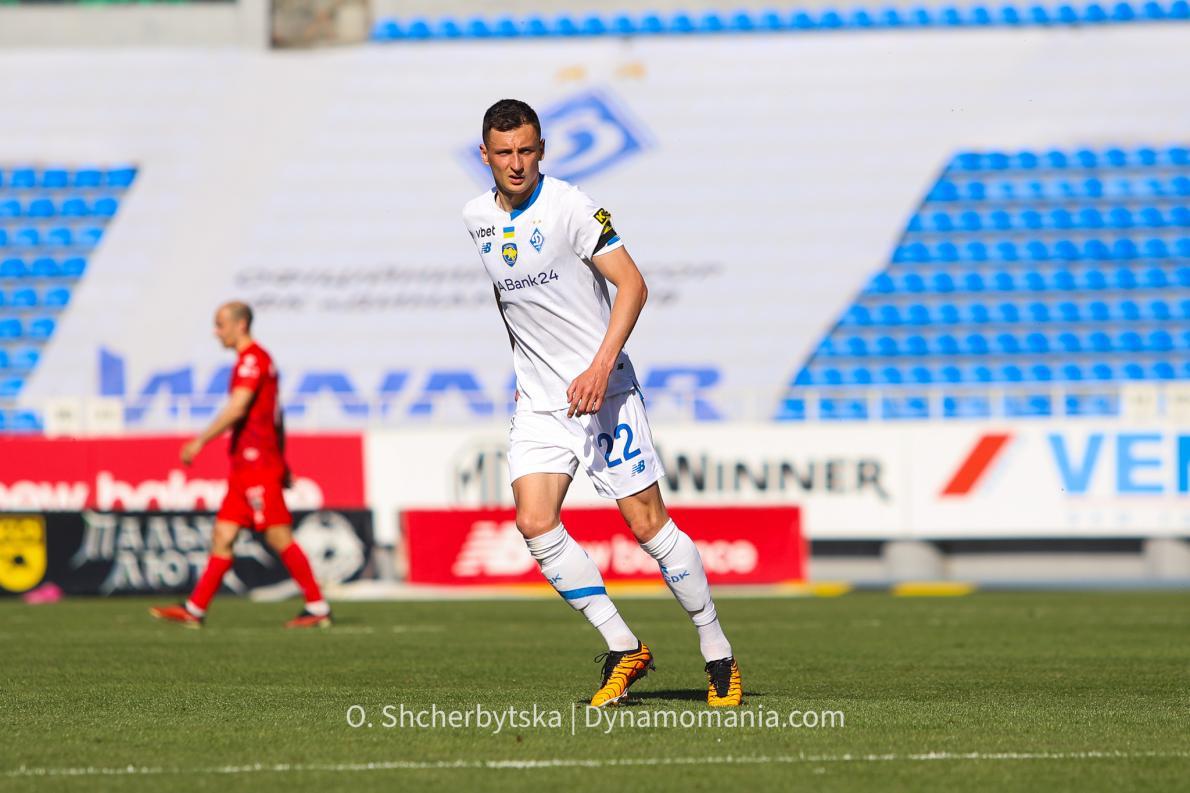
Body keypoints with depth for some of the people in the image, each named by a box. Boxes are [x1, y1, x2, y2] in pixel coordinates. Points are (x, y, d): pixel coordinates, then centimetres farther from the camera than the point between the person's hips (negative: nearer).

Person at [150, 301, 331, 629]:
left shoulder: (251, 359, -11)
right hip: (245, 466, 10)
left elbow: (237, 408, -22)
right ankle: (194, 609, 6)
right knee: (222, 536, 6)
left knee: (279, 536, -8)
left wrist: (200, 441, -20)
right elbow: (274, 414, 24)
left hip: (257, 464, -10)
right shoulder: (258, 359, 20)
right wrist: (281, 462, 26)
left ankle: (318, 608, -5)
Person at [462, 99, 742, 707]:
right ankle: (623, 649, -3)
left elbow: (631, 284, -16)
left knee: (648, 524, -4)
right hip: (537, 402, 5)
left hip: (601, 390, -5)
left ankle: (718, 655, 11)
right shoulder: (476, 218, 6)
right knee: (535, 524, -13)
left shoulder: (569, 207, -13)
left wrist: (600, 367, -25)